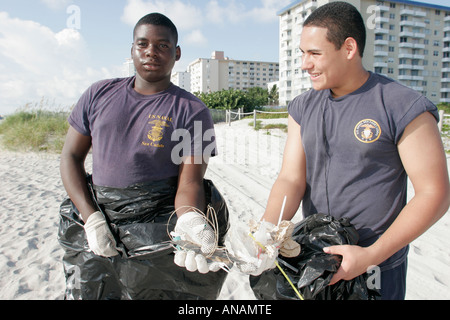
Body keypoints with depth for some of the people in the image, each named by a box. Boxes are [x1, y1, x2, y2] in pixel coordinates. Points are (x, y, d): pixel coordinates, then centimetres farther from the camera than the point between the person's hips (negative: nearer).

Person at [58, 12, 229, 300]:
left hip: (159, 230, -3)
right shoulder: (100, 94, 6)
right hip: (99, 232, 4)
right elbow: (71, 156, 7)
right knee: (88, 292, 13)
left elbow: (190, 183, -10)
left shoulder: (192, 111, -5)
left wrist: (188, 219, -32)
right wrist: (92, 218, -5)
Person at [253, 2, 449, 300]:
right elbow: (291, 179, -6)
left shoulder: (404, 109, -14)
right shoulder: (303, 108, 0)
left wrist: (372, 255, -20)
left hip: (379, 267, -4)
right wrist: (267, 228, -24)